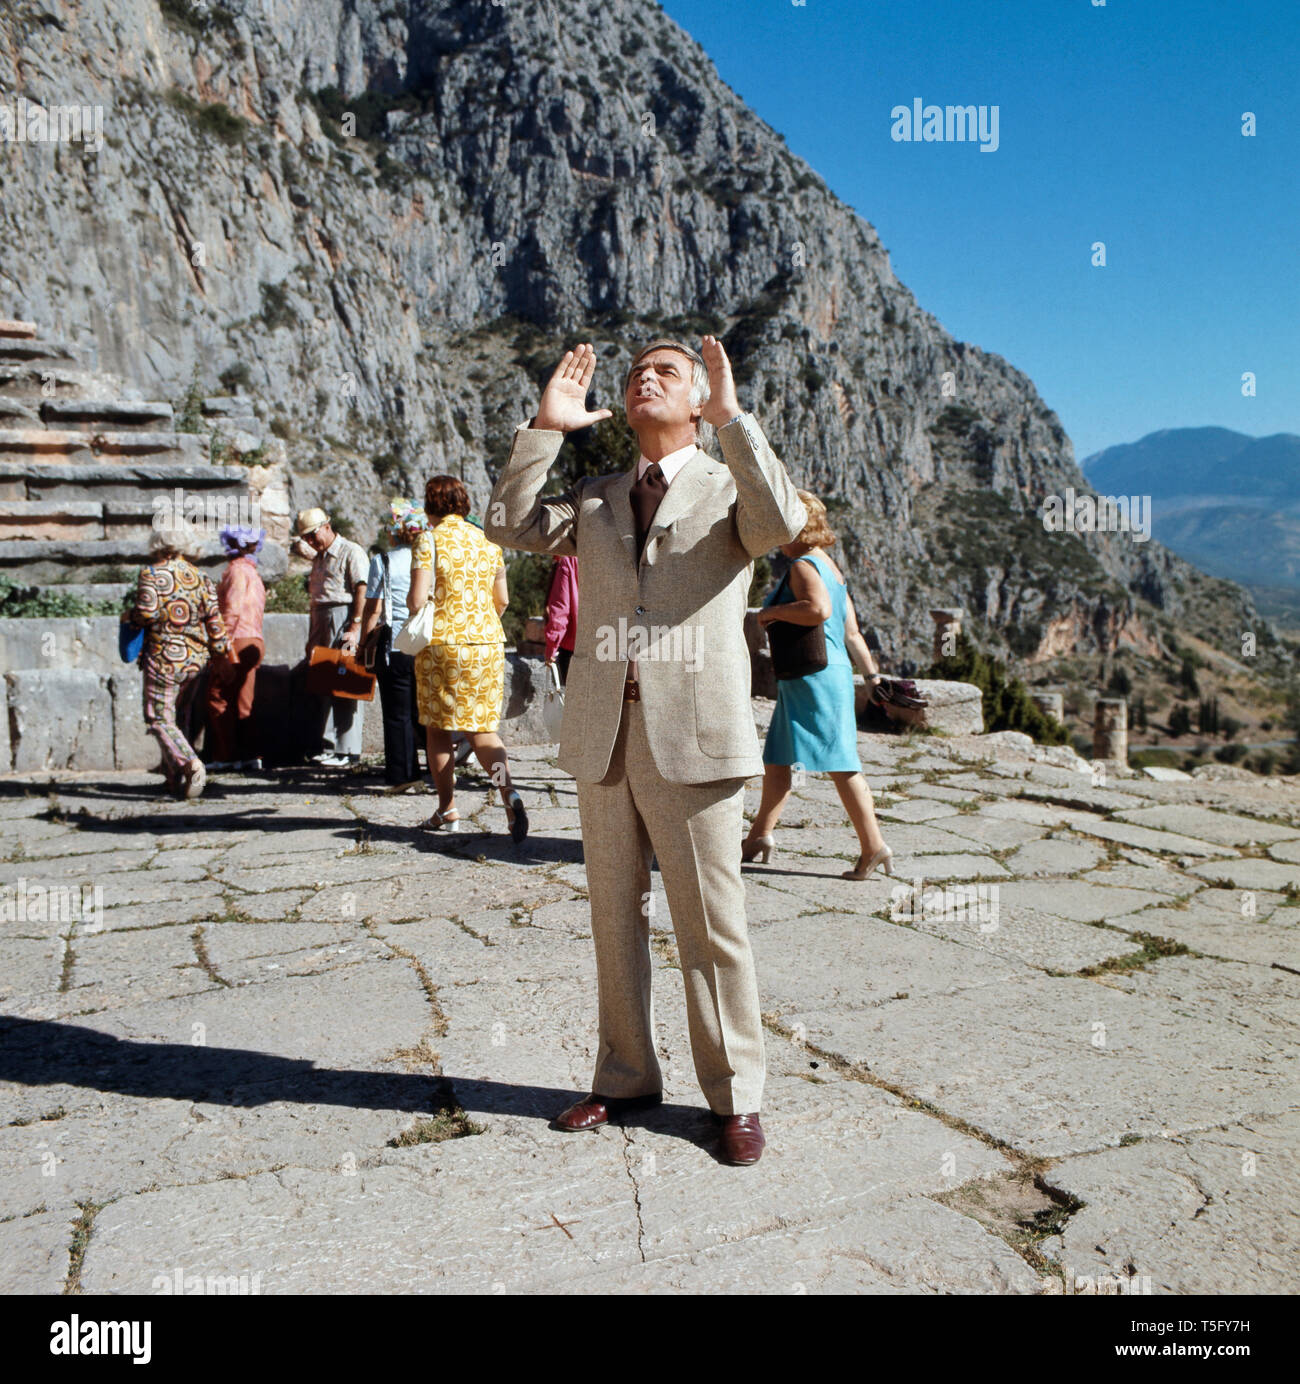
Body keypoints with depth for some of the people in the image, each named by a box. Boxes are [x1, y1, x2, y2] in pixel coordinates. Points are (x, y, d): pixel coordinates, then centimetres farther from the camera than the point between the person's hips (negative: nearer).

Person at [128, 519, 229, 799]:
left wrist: (130, 616, 3)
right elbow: (214, 619, 2)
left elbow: (147, 613, -18)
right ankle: (176, 779, 19)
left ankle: (190, 763, -23)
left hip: (163, 659, -5)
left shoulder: (151, 573, -8)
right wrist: (220, 648, 15)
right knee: (180, 718, 16)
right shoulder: (200, 578, 4)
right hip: (195, 658, 5)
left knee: (160, 719, -1)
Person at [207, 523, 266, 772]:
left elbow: (232, 610, -17)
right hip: (254, 641, 9)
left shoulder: (237, 570, -9)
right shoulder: (254, 573, 19)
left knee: (219, 699, -2)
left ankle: (225, 756, -1)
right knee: (241, 702, 11)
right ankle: (246, 755, 10)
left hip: (237, 641, -9)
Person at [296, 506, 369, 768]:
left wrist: (355, 628, -20)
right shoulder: (319, 559, 22)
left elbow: (362, 591, -14)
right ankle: (329, 747, 12)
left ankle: (348, 750, -5)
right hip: (322, 624, 9)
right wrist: (311, 638, 19)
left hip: (343, 620, -8)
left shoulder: (351, 552, -5)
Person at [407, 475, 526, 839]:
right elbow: (502, 600, 12)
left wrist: (411, 603, 9)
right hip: (488, 642, 4)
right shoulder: (487, 541, 9)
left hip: (442, 642, -4)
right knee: (482, 726, 7)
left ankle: (447, 810, 13)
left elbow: (417, 599, -14)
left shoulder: (429, 540, -7)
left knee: (438, 727, 9)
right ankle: (508, 792, -16)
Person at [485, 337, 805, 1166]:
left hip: (695, 736, -4)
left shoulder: (731, 488, 5)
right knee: (615, 916, 13)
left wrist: (732, 417, -16)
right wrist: (548, 427, 0)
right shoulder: (595, 498, 17)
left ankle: (736, 1095, 17)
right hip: (603, 734, 5)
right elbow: (510, 525, 4)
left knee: (713, 924, 2)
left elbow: (783, 522, -18)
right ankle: (627, 1078, 29)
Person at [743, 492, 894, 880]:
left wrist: (774, 610, -18)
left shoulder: (804, 567, -12)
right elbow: (852, 633, 17)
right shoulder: (829, 567, 17)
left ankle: (873, 845, -5)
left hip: (815, 678, -10)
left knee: (839, 764, -8)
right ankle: (760, 836, 24)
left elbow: (819, 609, -32)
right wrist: (874, 676, 18)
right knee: (777, 760, 16)